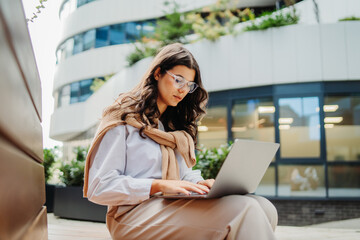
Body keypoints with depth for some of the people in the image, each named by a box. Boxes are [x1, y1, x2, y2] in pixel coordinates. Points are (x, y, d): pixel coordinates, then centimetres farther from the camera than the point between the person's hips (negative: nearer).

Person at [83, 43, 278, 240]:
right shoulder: (124, 119, 0)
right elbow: (99, 188, -8)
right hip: (135, 212, -7)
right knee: (243, 210, -29)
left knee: (264, 208, -19)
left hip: (176, 206, 7)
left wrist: (200, 184, -3)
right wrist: (159, 185, -19)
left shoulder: (176, 127, 23)